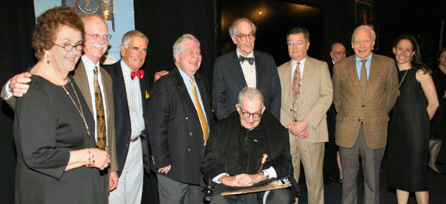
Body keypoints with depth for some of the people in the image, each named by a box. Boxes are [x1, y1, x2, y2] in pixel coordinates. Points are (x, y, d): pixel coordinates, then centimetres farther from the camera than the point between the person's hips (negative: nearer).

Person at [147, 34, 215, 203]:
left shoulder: (202, 82, 12)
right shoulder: (164, 86, -13)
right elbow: (155, 128, -15)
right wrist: (163, 162, -16)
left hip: (202, 163, 7)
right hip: (175, 166, -7)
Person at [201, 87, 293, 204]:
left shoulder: (277, 130, 13)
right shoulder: (221, 129, 14)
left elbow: (284, 162, 1)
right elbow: (208, 162, 7)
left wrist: (258, 176, -16)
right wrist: (226, 178, -13)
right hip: (231, 189, -1)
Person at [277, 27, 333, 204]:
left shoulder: (321, 67, 7)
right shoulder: (280, 70, 14)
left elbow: (326, 96, -3)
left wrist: (305, 122, -13)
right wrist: (289, 124, -8)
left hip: (312, 132, -2)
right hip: (286, 132, 2)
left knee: (314, 179, 1)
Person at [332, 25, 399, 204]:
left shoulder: (388, 64, 2)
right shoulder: (340, 67, 3)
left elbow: (392, 95, 12)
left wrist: (378, 117, 14)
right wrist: (346, 116, 11)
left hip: (375, 131, 0)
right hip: (347, 131, 1)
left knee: (372, 179, 8)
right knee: (348, 177, 10)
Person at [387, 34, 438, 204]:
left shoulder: (420, 72, -5)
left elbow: (433, 103, -4)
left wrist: (420, 123, 4)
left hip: (415, 132, -5)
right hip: (396, 130, 5)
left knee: (417, 176, -2)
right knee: (400, 175, 10)